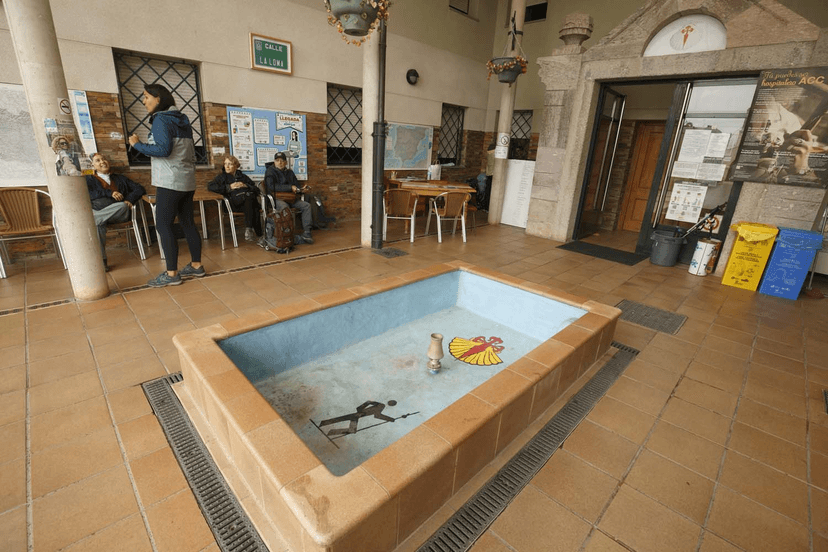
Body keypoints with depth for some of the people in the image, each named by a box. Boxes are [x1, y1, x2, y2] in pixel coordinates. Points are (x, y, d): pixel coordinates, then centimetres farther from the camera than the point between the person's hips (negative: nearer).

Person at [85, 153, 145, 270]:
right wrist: (110, 193, -6)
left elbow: (139, 189, 20)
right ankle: (101, 260, -41)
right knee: (98, 224, -39)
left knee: (123, 206, -37)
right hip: (96, 209, -1)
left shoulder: (120, 179, 33)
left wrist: (130, 199, 0)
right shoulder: (89, 179, 27)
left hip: (116, 212, 1)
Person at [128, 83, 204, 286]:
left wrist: (137, 145, -6)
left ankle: (172, 274, -4)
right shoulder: (182, 120, 16)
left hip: (170, 182, -9)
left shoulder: (161, 119, -8)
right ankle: (196, 265, 15)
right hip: (187, 181, 9)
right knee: (187, 223, 10)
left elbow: (163, 149, -18)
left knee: (163, 226, -5)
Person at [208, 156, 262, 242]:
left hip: (249, 198, 2)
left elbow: (256, 189, 25)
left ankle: (249, 229, -40)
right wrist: (229, 187, 2)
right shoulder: (223, 177, 28)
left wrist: (246, 186, 5)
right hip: (235, 202, -2)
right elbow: (210, 186, 10)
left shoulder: (243, 176, 35)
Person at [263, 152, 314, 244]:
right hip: (276, 198, -6)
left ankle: (306, 233, -19)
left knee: (306, 205, -14)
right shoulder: (270, 171, 2)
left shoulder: (289, 172, 19)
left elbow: (296, 185, 25)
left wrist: (301, 189, -2)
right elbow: (272, 186, -14)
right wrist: (290, 187, -18)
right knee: (284, 207, -38)